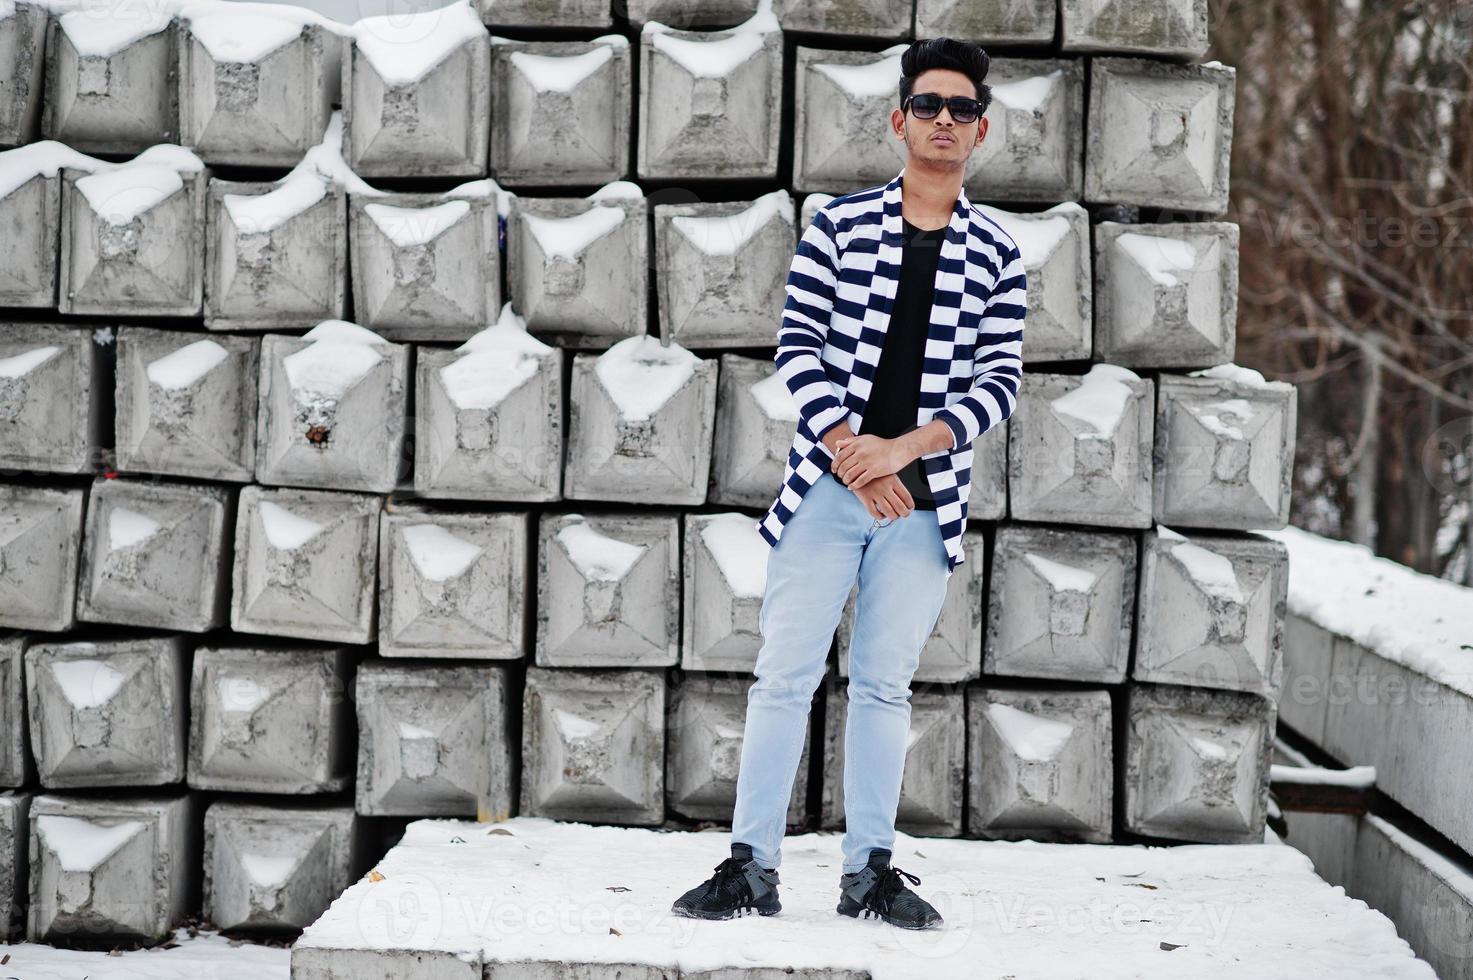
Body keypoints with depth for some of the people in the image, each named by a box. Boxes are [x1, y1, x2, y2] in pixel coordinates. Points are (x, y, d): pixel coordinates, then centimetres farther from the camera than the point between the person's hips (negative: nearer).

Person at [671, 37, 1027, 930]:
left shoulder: (996, 256, 6)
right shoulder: (842, 226, 4)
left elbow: (1001, 379, 0)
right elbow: (799, 344, -1)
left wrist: (908, 446, -13)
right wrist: (846, 444, -14)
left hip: (923, 499, 1)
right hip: (827, 485, -1)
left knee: (885, 684, 6)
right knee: (786, 672, -1)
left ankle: (870, 868, 13)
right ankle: (753, 865, 3)